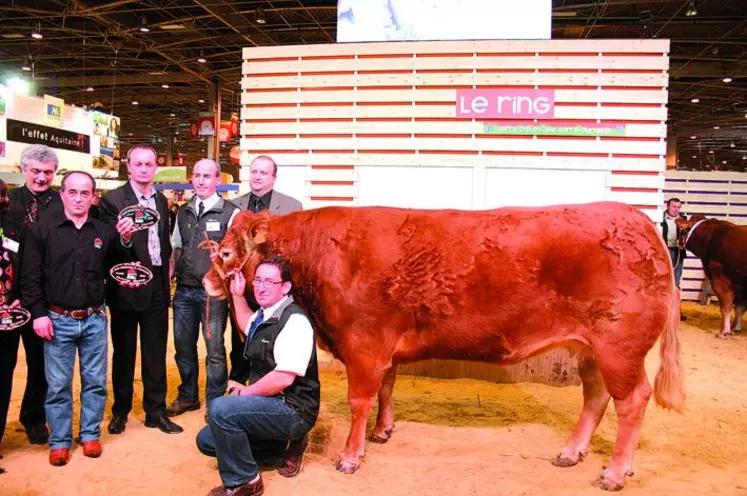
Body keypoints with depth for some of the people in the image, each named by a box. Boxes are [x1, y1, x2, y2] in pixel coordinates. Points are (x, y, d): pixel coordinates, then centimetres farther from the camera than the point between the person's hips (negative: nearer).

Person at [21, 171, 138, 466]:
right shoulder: (42, 229, -3)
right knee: (58, 384, 6)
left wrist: (124, 241, -5)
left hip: (94, 319, 2)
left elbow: (113, 269, 8)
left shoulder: (104, 231, 4)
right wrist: (38, 313, -8)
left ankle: (90, 434, 25)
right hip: (57, 320, -2)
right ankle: (59, 441, 21)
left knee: (95, 381, 10)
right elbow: (31, 277, -3)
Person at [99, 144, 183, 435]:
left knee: (156, 352, 10)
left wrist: (166, 268, 5)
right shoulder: (113, 199, -6)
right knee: (124, 350, 10)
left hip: (157, 284, 4)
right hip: (127, 284, -4)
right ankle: (120, 410, 26)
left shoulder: (161, 201, 11)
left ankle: (155, 411, 20)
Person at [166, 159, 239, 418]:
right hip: (184, 290, 5)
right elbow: (177, 249, 18)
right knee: (183, 346, 15)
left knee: (214, 349, 3)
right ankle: (187, 397, 33)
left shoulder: (230, 213, -5)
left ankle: (215, 402, 20)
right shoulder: (183, 213, 12)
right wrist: (167, 275, 9)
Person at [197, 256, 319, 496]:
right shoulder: (264, 315, 9)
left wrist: (246, 392, -14)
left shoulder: (294, 320, -21)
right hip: (268, 404, 10)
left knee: (220, 409, -28)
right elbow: (248, 326, 35)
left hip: (292, 410, -10)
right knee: (206, 440, 15)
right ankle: (284, 440, 14)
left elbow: (284, 378, -28)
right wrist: (237, 295, 21)